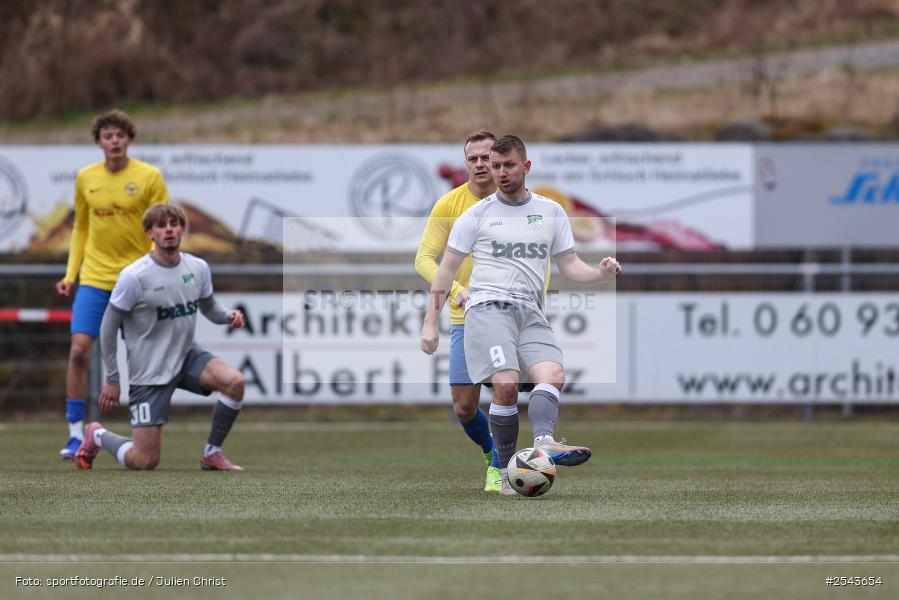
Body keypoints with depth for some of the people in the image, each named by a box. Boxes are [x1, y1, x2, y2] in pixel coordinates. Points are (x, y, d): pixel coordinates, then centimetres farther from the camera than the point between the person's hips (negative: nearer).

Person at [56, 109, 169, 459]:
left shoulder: (149, 177, -4)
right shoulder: (85, 178, 5)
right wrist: (71, 273, 7)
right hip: (94, 278, 2)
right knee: (79, 350, -11)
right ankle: (76, 434, -6)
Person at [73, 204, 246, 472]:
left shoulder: (198, 268, -2)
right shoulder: (134, 277, -17)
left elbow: (209, 307, 16)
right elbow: (108, 327, -9)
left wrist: (229, 316, -9)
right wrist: (112, 380, -7)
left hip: (186, 357, 5)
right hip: (148, 373, -5)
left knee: (234, 382, -25)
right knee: (144, 462, -8)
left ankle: (212, 454, -4)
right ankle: (96, 435, 26)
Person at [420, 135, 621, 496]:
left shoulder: (552, 212, 16)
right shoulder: (478, 215, 9)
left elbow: (569, 266, 17)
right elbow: (447, 269, 12)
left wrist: (600, 273, -5)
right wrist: (430, 324, 7)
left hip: (531, 315, 3)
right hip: (488, 306, -3)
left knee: (553, 375, -24)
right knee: (506, 383, -24)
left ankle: (544, 442, -45)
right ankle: (508, 473, -21)